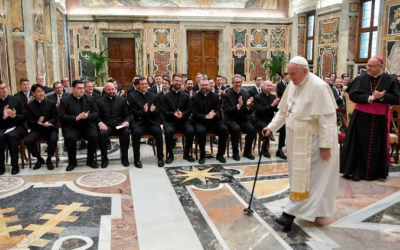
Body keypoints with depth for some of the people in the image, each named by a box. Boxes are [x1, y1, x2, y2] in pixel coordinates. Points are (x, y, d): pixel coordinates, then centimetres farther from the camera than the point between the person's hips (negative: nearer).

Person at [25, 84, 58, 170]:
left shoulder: (51, 103, 4)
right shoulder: (30, 105, 4)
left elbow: (55, 118, 1)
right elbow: (29, 122, 0)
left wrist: (48, 122, -20)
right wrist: (37, 122, -21)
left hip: (50, 127, -1)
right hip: (37, 128, 1)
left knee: (53, 140, -32)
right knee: (28, 141, -26)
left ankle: (49, 159, -4)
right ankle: (39, 159, 2)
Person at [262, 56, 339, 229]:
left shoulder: (318, 87, -20)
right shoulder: (292, 85, 5)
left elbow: (327, 119, -20)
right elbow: (283, 111, 14)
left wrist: (325, 145, -20)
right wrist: (271, 127, 5)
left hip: (311, 141, -8)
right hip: (296, 139, 8)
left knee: (305, 176, -2)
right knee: (299, 175, 15)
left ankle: (291, 213, 1)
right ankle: (314, 209, 30)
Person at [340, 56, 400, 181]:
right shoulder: (361, 78, -3)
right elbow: (353, 95, -10)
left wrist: (381, 97, -21)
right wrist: (370, 98, -21)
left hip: (379, 118, 1)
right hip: (361, 117, 0)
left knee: (376, 146, 8)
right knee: (359, 144, 1)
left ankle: (373, 172, 20)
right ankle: (355, 170, 8)